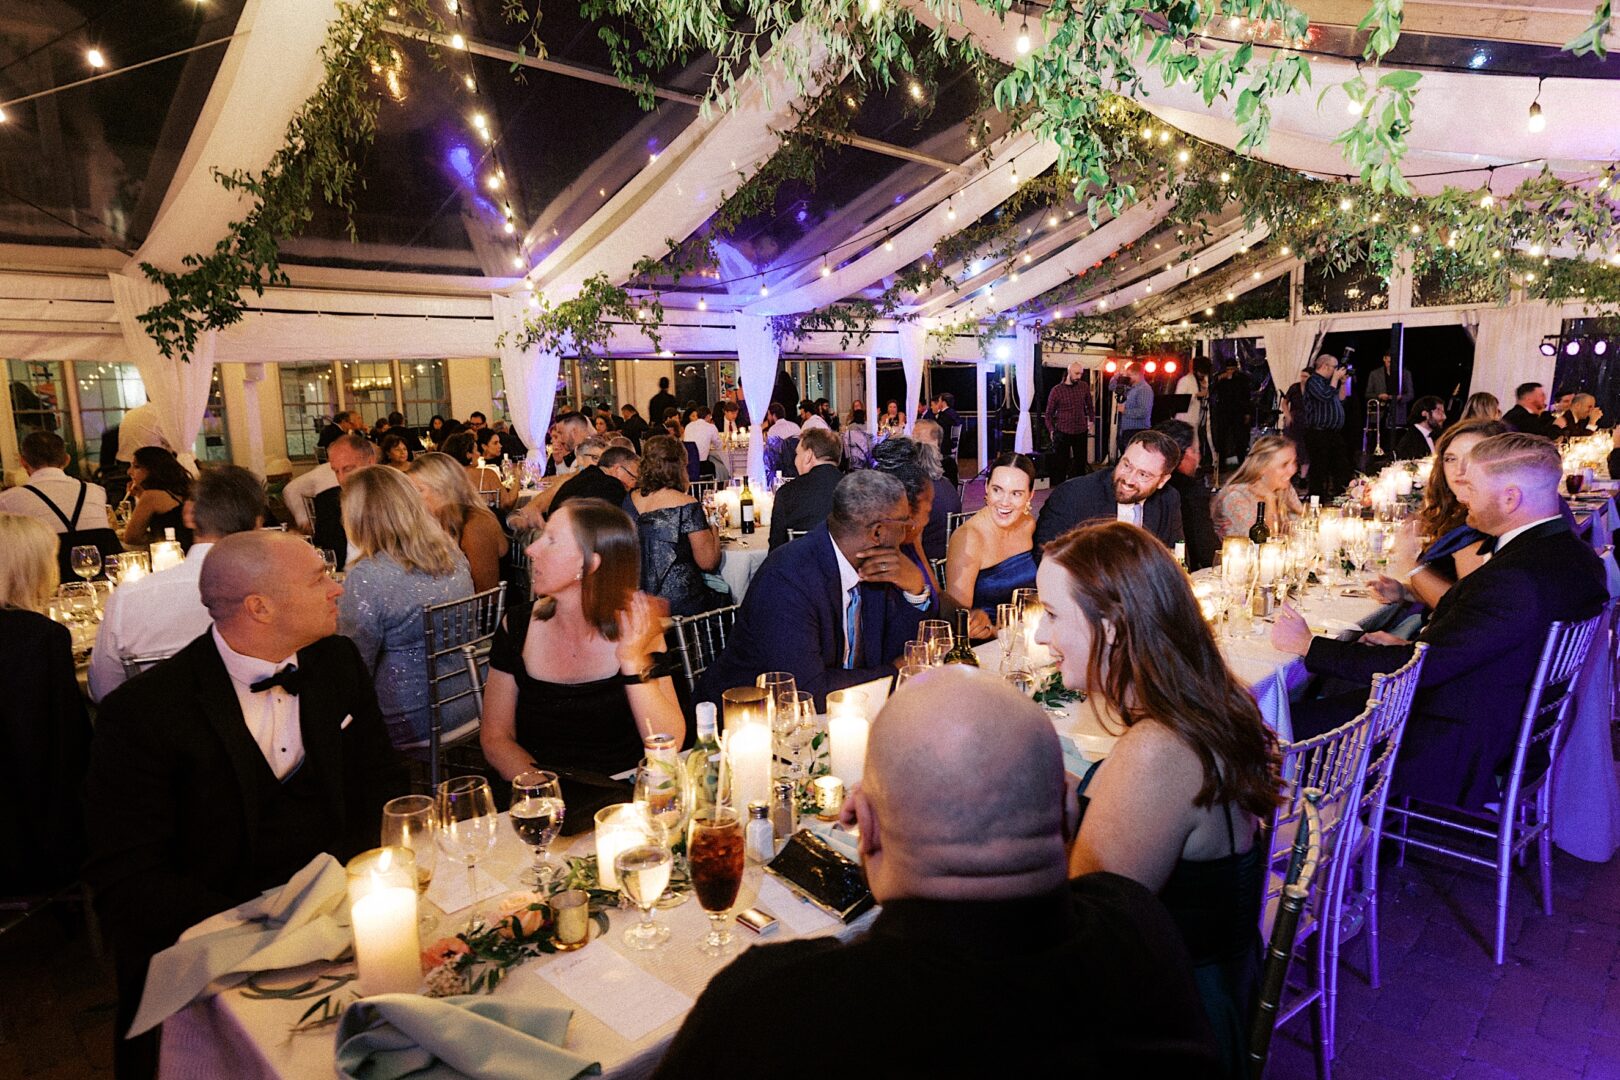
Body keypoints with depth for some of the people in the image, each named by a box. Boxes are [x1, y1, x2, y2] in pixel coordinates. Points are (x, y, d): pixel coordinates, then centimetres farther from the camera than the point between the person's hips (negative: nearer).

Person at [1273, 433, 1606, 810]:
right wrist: (1410, 647, 3)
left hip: (1454, 751, -10)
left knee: (1290, 725, -4)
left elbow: (1424, 667, -26)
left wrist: (1308, 645, -18)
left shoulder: (1515, 580, -30)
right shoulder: (1571, 552, 1)